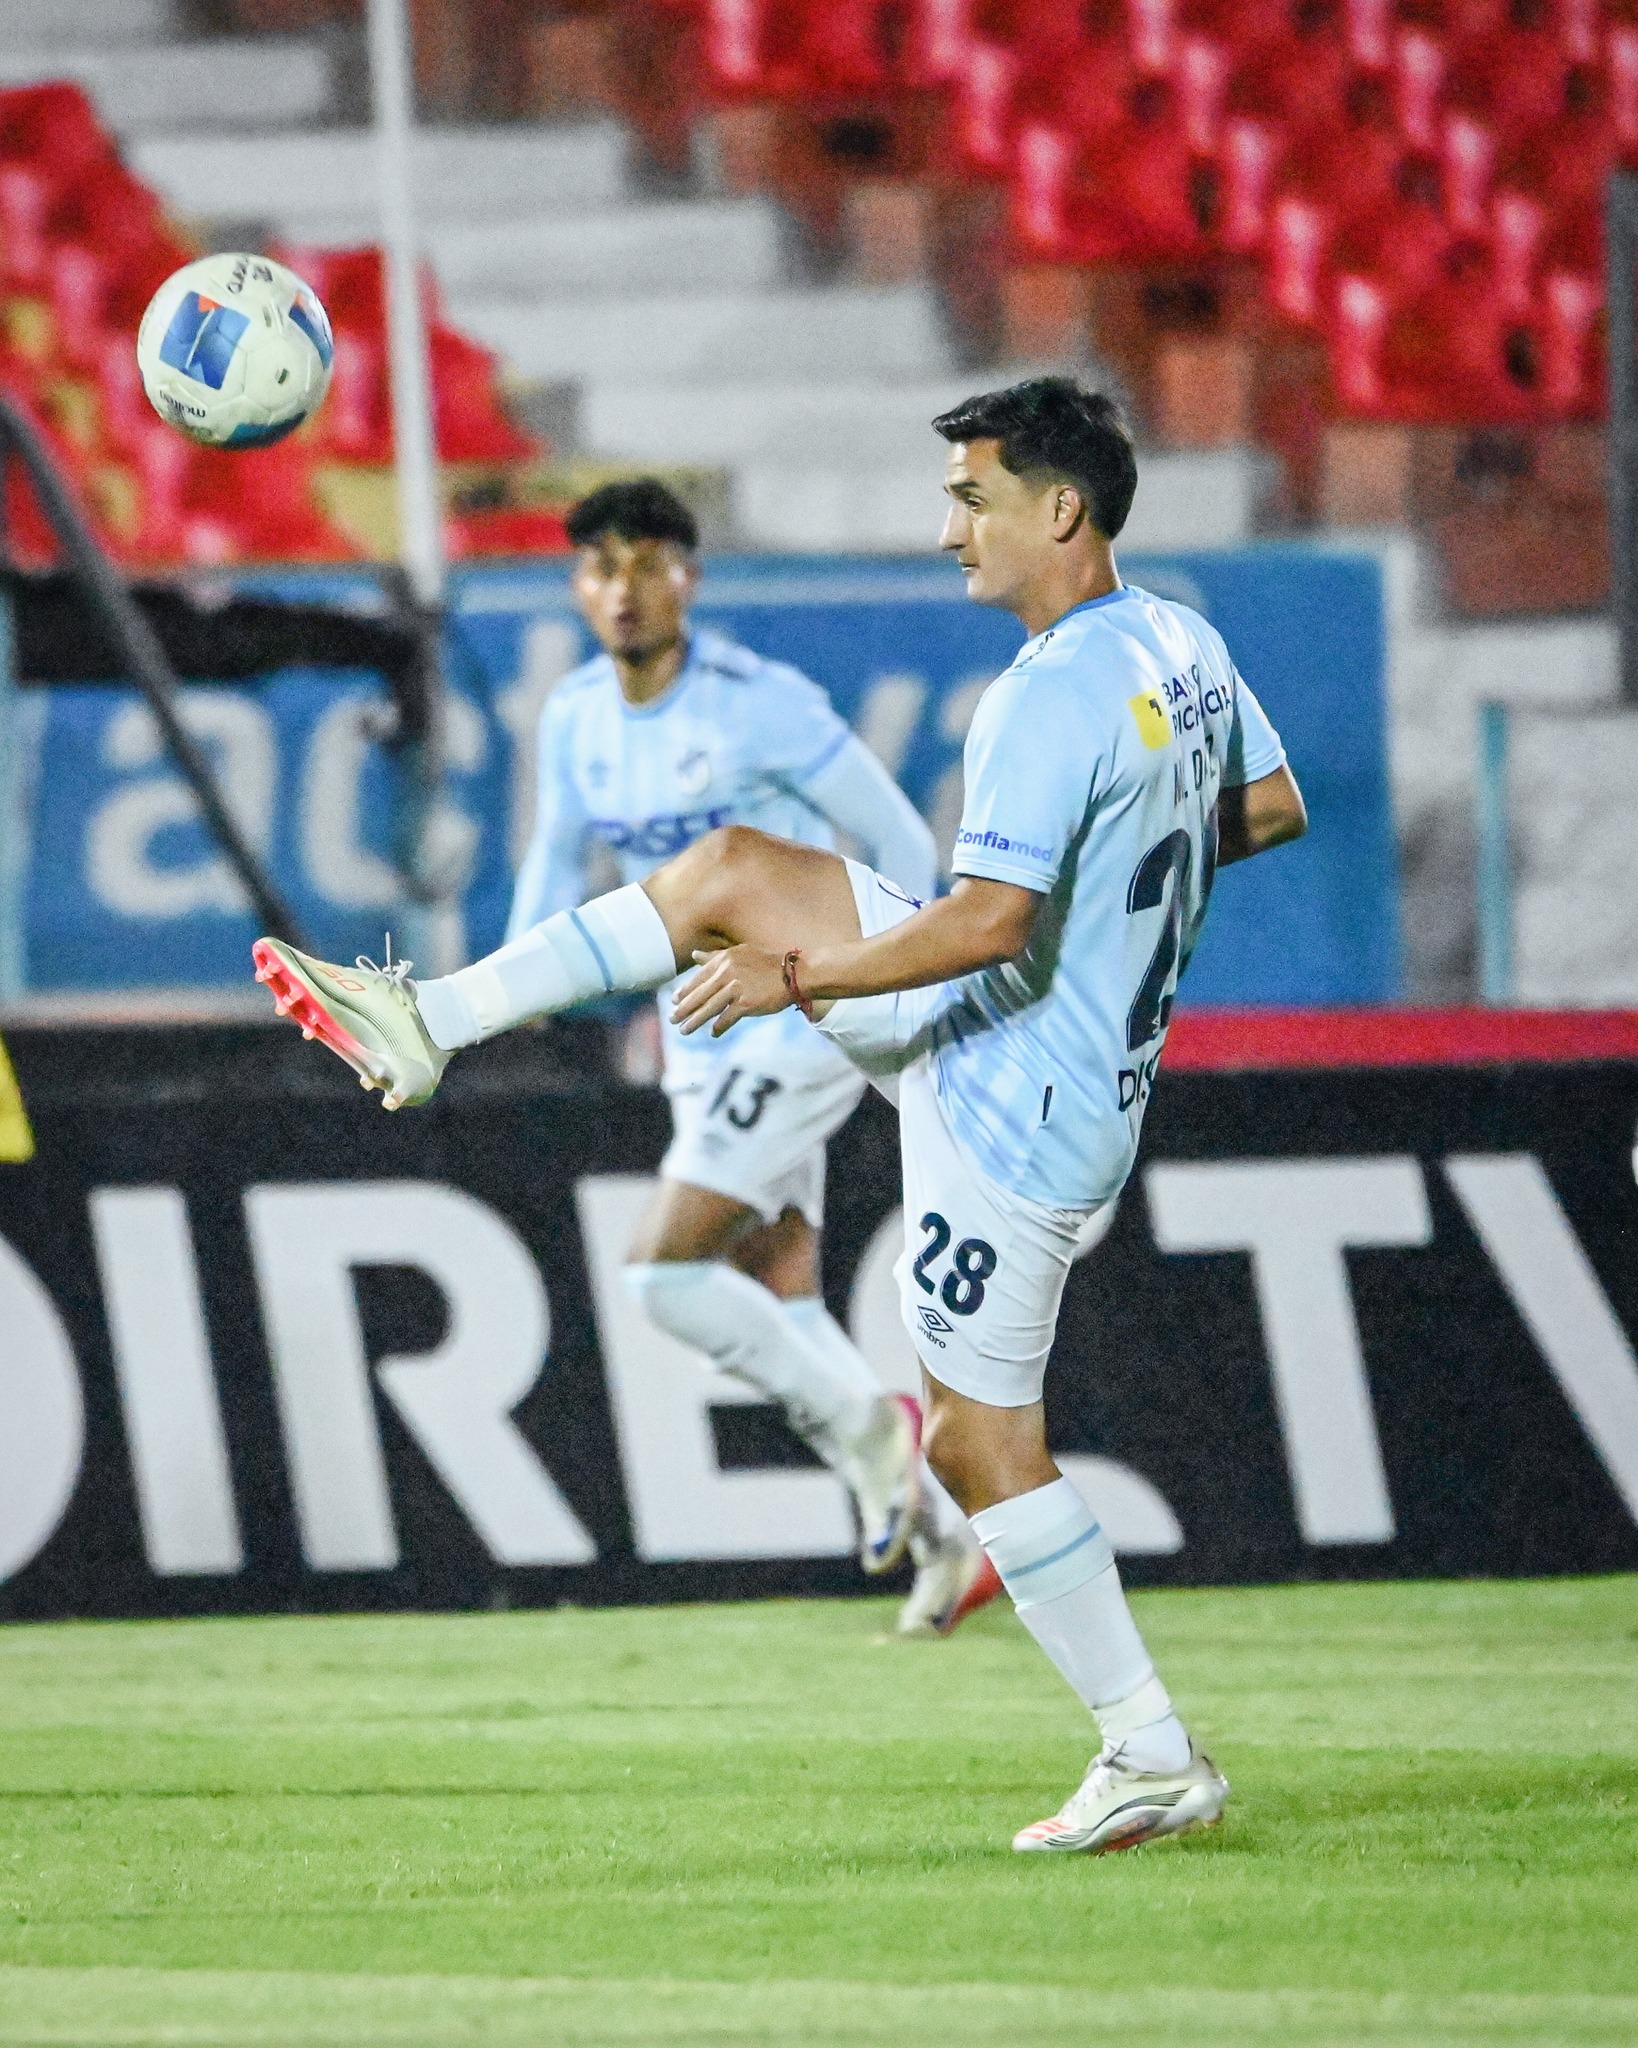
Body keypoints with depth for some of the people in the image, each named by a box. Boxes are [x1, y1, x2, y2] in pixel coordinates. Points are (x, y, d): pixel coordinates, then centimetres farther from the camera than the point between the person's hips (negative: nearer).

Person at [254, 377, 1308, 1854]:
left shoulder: (1050, 702, -26)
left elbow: (992, 921, -32)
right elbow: (1274, 805, 17)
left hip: (1010, 1106, -10)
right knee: (734, 868, 10)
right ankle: (432, 1024, 13)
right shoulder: (1184, 644, 4)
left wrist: (795, 978, -21)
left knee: (984, 1440, 0)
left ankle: (1155, 1757, 7)